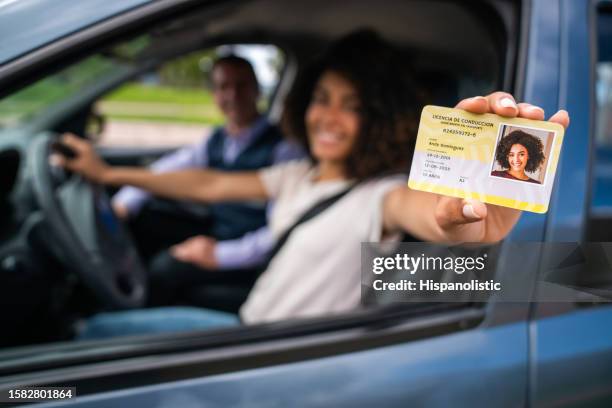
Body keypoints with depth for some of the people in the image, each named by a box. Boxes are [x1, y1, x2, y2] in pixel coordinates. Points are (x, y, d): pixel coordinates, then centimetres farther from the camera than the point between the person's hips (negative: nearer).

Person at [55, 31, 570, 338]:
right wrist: (108, 174, 13)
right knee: (98, 330, 10)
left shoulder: (380, 194, -20)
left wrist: (462, 216, -69)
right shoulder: (298, 175, 5)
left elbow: (415, 208, -43)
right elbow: (210, 185, 11)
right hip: (248, 326, 7)